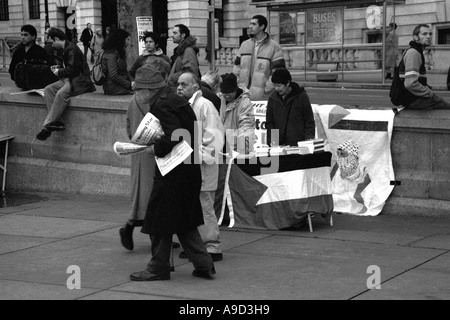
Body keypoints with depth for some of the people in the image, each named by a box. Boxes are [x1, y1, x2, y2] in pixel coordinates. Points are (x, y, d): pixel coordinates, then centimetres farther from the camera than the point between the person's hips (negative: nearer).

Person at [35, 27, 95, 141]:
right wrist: (58, 70, 9)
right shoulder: (65, 49, 16)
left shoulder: (72, 49, -15)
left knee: (61, 93, -32)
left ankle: (48, 125, -31)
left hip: (79, 80, -11)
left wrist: (59, 72, -6)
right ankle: (56, 121, -17)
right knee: (48, 90, -7)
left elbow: (72, 70, -20)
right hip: (68, 79, 11)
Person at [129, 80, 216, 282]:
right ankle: (204, 264, 16)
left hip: (172, 172, -9)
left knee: (159, 218, 4)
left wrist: (156, 149, -11)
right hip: (190, 168, 9)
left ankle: (158, 269, 14)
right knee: (184, 220, 17)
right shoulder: (176, 101, 10)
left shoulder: (162, 107, -17)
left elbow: (174, 137, -28)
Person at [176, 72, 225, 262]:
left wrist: (202, 157, -18)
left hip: (202, 168, -8)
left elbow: (213, 137, -14)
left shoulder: (205, 106, -10)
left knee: (204, 208, -6)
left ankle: (212, 248, 1)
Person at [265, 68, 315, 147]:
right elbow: (269, 122, 13)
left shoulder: (301, 96, 0)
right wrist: (271, 140, -1)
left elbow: (310, 122, 3)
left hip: (298, 144, -2)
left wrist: (309, 140, -10)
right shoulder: (273, 98, 8)